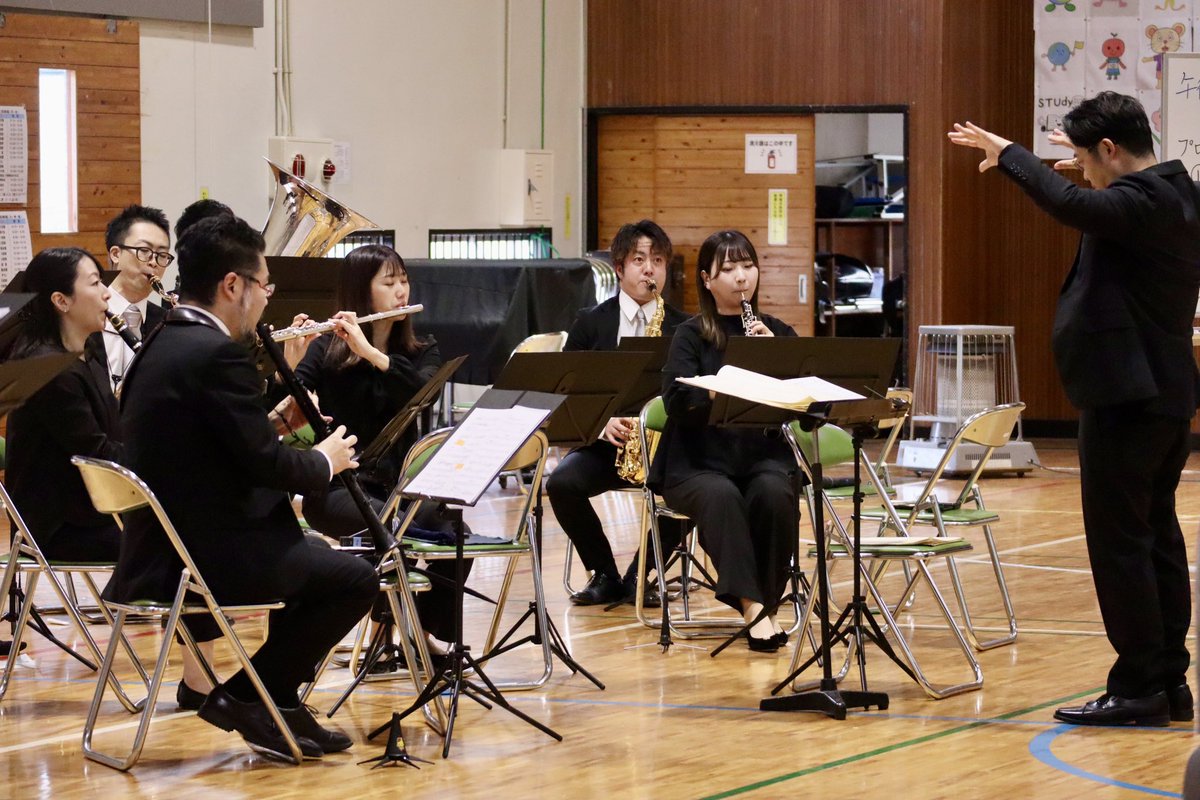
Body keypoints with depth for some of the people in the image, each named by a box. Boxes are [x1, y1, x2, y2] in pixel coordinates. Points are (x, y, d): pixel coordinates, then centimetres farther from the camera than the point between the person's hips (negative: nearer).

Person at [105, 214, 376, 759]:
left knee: (311, 556, 26)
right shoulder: (216, 354, -19)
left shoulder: (163, 346, 11)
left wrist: (278, 424, 13)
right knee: (356, 580, 1)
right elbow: (265, 463, -19)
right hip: (207, 557, -10)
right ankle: (252, 697, 4)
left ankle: (274, 699, 24)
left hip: (162, 548, 10)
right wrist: (324, 460, -1)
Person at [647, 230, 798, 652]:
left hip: (763, 455, 2)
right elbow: (677, 400, -13)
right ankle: (752, 606, -41)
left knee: (773, 493, -32)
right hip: (699, 463, -2)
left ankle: (768, 601, -20)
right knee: (721, 496, -35)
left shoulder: (777, 333, 13)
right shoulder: (691, 336, 4)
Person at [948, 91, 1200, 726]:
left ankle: (1138, 689, -5)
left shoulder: (1141, 202, -17)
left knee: (1119, 540, -6)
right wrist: (1094, 170, 34)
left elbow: (1071, 206, -35)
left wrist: (1007, 152, -25)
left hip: (1126, 394, -10)